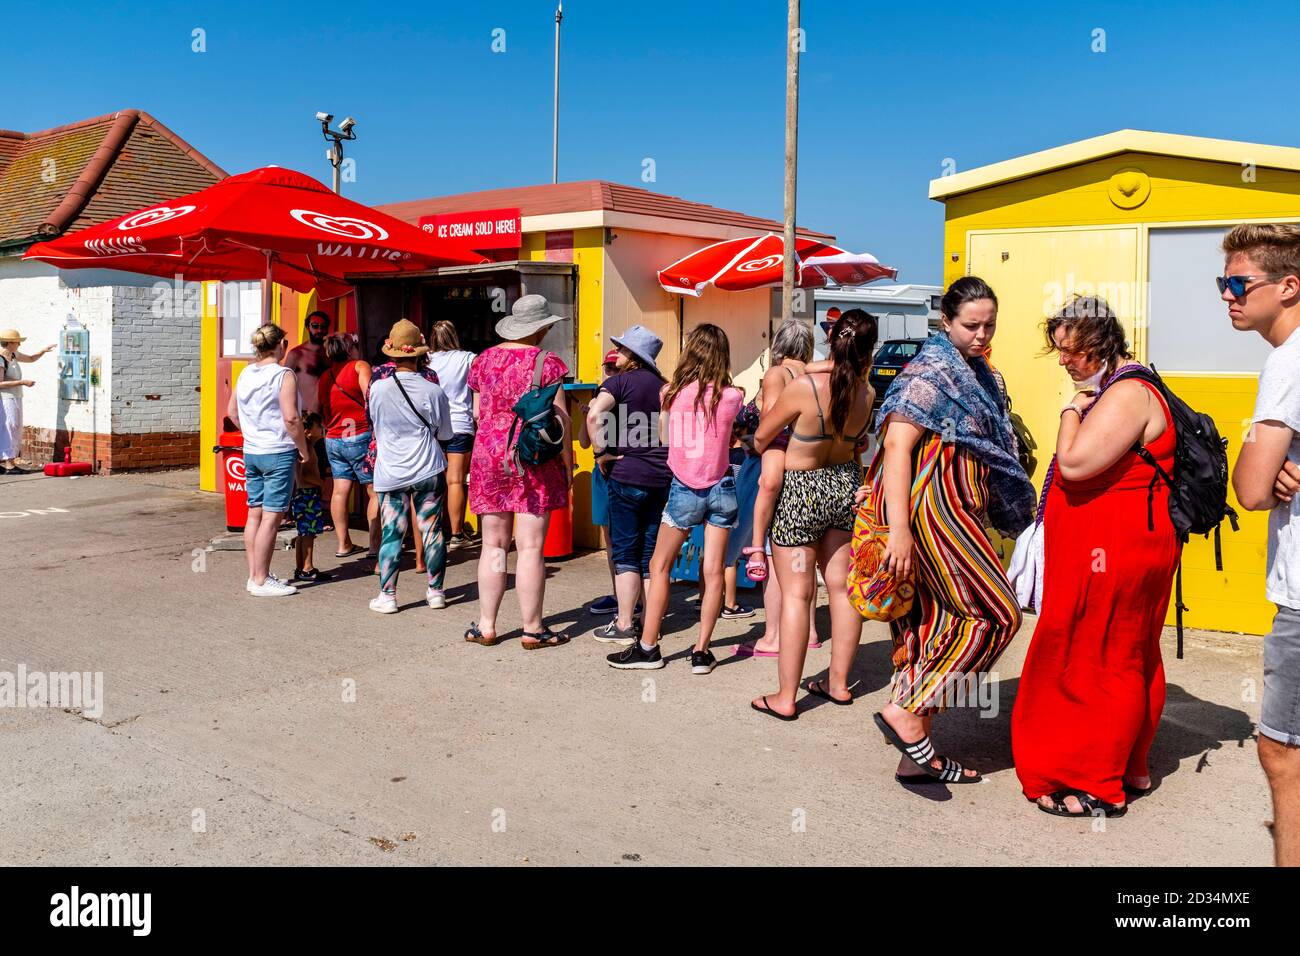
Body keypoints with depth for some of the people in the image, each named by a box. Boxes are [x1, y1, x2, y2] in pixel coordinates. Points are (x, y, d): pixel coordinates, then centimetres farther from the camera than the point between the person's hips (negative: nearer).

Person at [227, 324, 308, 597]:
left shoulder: (245, 374, 9)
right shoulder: (284, 375, -12)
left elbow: (232, 412, 17)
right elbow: (291, 418, -18)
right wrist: (303, 449, -8)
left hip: (251, 452, 8)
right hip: (278, 454, -8)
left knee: (254, 514, 13)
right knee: (271, 517, -3)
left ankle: (254, 574, 20)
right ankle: (261, 581, 0)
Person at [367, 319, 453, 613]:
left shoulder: (378, 388, -7)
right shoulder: (433, 391, -7)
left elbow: (374, 422, 10)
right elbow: (444, 433, 5)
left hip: (390, 473, 0)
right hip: (428, 471, 0)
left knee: (391, 534, 4)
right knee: (431, 529, 8)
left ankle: (387, 595, 6)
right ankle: (435, 591, 16)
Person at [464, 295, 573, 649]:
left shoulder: (484, 359, 8)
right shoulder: (547, 362, -7)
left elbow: (478, 412, 13)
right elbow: (558, 417, -9)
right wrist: (566, 460, -1)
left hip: (488, 456, 4)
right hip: (534, 460, -4)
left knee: (493, 545, 11)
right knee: (530, 547, -1)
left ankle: (486, 626, 16)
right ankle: (533, 630, 7)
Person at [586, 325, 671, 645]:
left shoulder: (620, 382, -7)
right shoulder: (662, 384, 10)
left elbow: (594, 414, -23)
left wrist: (601, 453, -13)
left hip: (627, 475, -5)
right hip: (663, 476, 5)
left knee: (625, 551, 2)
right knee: (652, 551, 11)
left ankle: (624, 625, 7)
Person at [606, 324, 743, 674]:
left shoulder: (670, 392, -5)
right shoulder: (731, 396, -5)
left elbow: (663, 436, 3)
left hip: (684, 490, -1)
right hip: (720, 489, 1)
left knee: (659, 567, 10)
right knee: (713, 570, 4)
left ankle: (648, 647, 12)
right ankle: (702, 652, 7)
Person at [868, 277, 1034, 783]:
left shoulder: (975, 373, 17)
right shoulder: (932, 370, -11)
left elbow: (986, 453, 25)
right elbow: (896, 446, -19)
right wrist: (899, 529, -25)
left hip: (954, 510, 9)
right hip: (930, 508, -9)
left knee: (939, 624, 9)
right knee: (995, 613, -7)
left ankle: (917, 756, 15)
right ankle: (906, 712, -3)